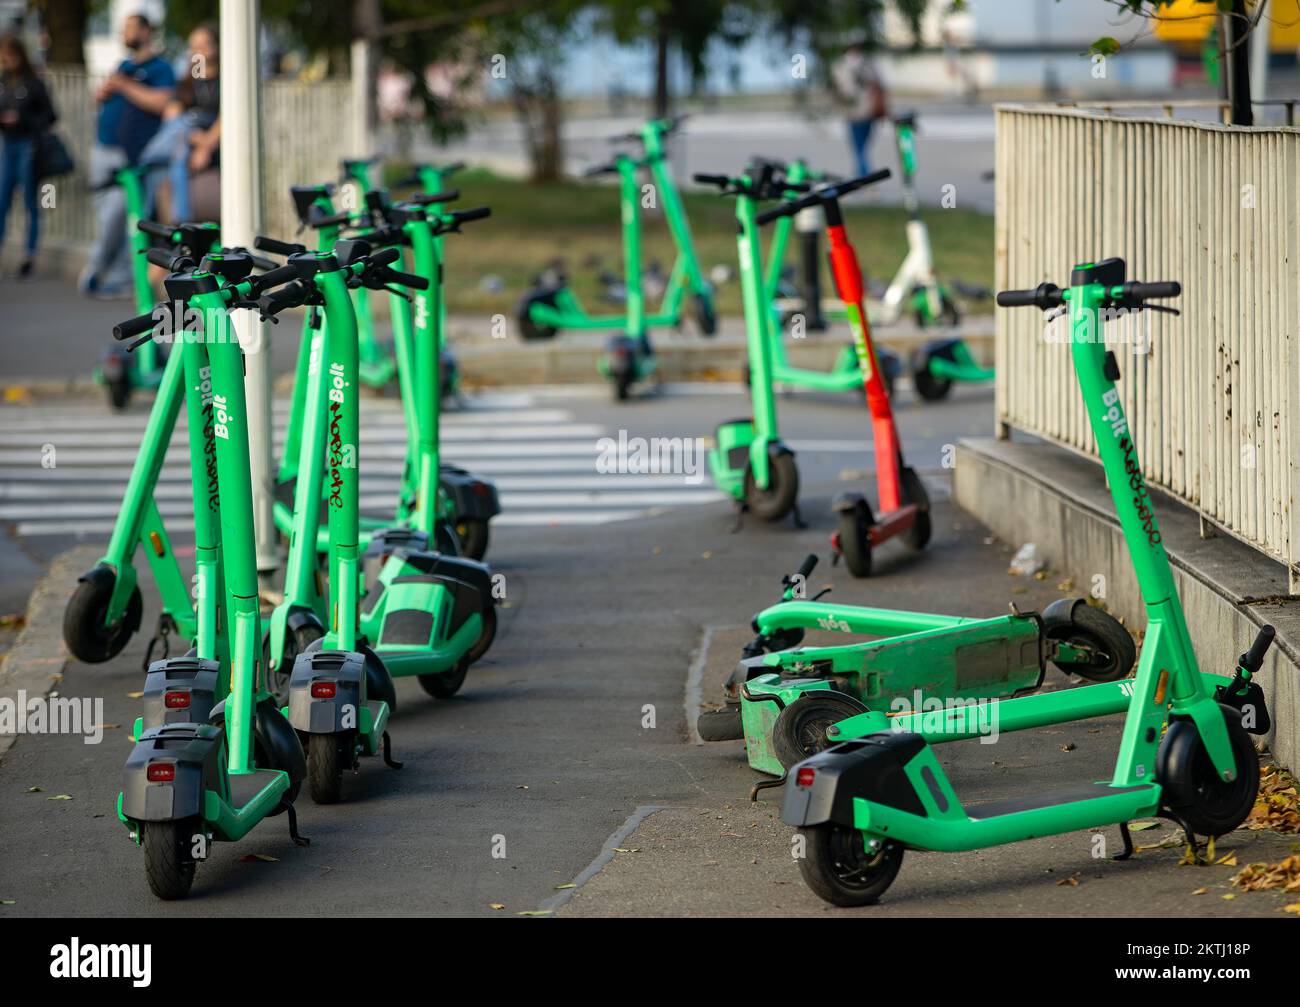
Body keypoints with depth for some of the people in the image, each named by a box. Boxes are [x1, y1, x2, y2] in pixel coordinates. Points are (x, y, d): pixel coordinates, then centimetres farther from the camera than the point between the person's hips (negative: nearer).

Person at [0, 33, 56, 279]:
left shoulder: (33, 84, -9)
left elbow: (49, 117, -5)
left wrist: (22, 120, -15)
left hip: (29, 147, -5)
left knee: (30, 202, 4)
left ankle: (29, 255, 10)